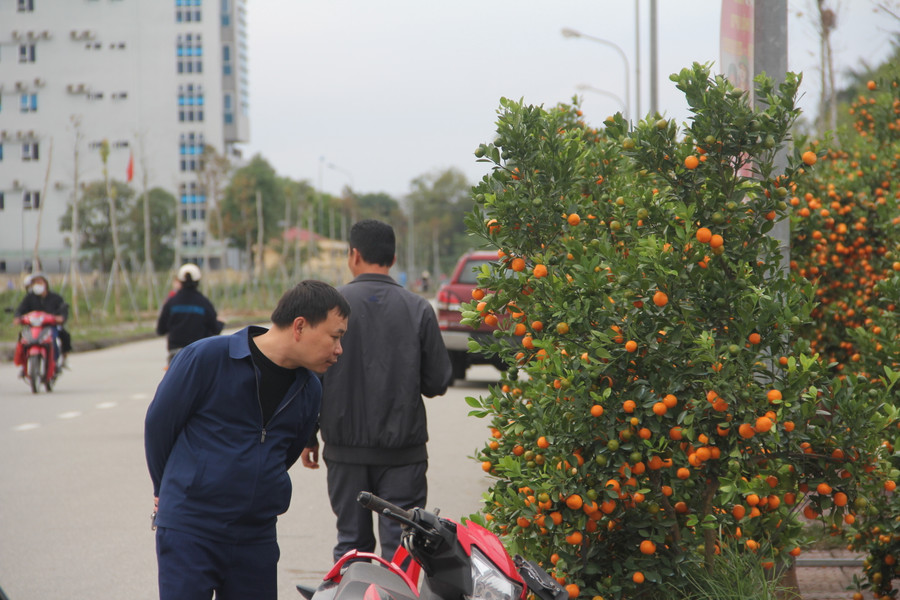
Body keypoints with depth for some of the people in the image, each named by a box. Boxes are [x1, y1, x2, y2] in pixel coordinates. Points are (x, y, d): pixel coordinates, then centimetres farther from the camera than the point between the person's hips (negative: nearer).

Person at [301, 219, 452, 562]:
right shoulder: (418, 309, -3)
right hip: (403, 451, 0)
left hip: (346, 449, 1)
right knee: (400, 547, 1)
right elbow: (437, 383, -1)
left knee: (351, 544, 11)